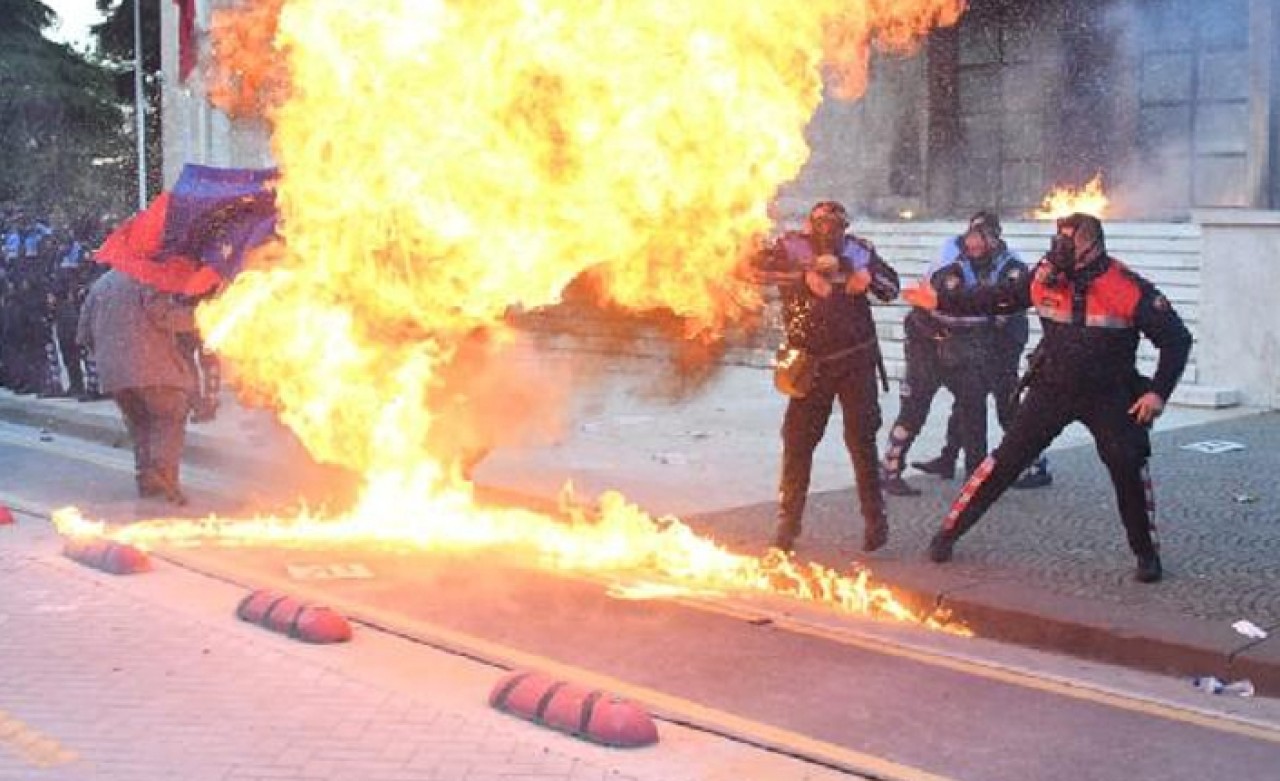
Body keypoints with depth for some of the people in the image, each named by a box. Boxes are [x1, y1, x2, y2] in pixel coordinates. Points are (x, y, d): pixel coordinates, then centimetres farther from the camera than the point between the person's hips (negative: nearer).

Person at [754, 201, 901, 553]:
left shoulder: (858, 250, 3)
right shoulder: (791, 247, -2)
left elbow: (892, 287, 10)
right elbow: (760, 265, -19)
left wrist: (870, 277, -11)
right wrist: (805, 275, -26)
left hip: (856, 359, 0)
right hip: (812, 363, 0)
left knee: (862, 439, 1)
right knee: (798, 441, 2)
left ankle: (875, 519, 13)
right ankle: (788, 521, 15)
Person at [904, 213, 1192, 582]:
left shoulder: (1129, 290, -20)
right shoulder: (1046, 278, -12)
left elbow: (1177, 339, -12)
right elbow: (998, 298, 3)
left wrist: (1159, 392, -18)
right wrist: (941, 300, 3)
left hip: (1108, 395, -2)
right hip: (1052, 388, 2)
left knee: (1129, 467, -15)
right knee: (1006, 460, -1)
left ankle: (1147, 554, 5)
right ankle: (949, 532, 8)